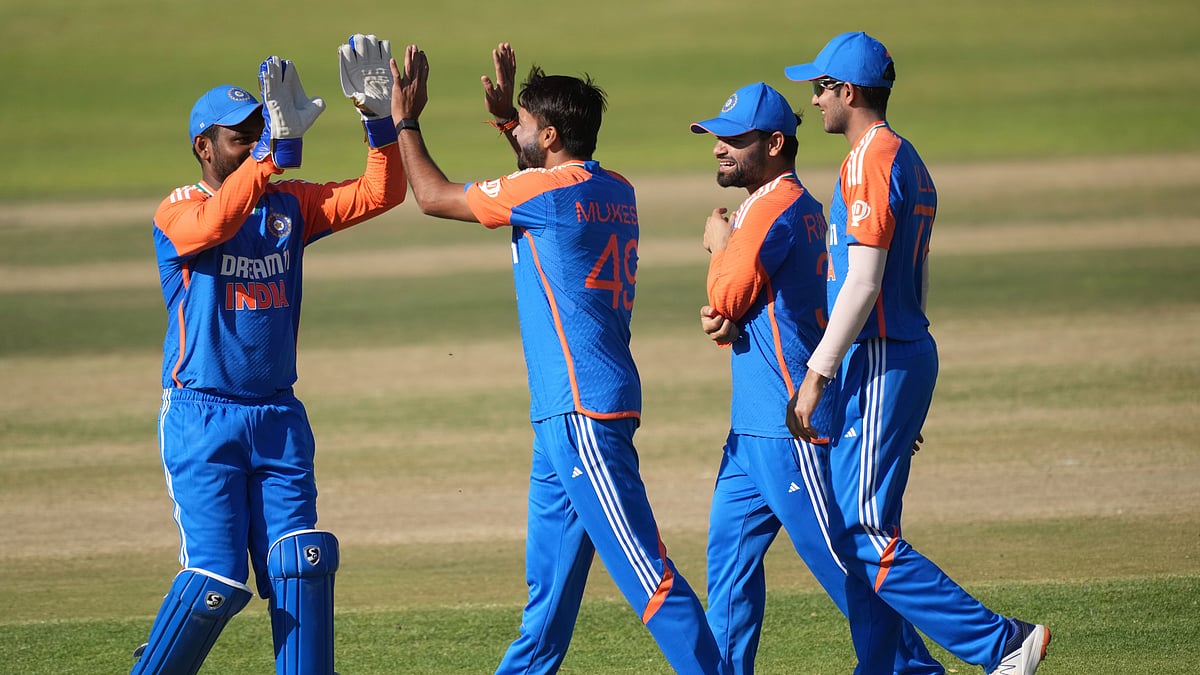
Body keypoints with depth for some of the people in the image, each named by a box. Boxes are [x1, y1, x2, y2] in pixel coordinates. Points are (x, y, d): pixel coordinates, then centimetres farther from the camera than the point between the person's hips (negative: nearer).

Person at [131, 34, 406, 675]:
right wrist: (278, 150, -38)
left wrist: (379, 119, -15)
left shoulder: (289, 204, 10)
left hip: (278, 417, 5)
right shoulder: (177, 212, -6)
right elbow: (215, 222, -30)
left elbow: (380, 193, 1)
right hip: (200, 421, -5)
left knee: (301, 563, -5)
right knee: (216, 577, -11)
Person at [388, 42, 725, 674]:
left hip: (583, 414, -10)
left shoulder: (544, 191, -12)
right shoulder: (616, 191, 12)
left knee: (642, 569, -13)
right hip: (563, 415, 10)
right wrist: (508, 116, 31)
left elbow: (433, 196, -1)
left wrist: (405, 122, 12)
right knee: (549, 575, 16)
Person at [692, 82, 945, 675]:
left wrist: (719, 245, 2)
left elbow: (726, 297, -16)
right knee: (729, 549, 11)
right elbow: (737, 308, 19)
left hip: (789, 424, -10)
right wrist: (718, 321, -3)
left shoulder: (774, 209, -15)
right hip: (755, 424, 10)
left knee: (834, 554, -7)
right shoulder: (796, 205, 17)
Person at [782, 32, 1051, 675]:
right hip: (907, 353, 10)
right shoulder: (909, 163, 18)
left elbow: (864, 283, -21)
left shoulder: (871, 161, -13)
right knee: (857, 531, 11)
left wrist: (816, 375, -21)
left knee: (864, 535, -12)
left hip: (879, 361, -10)